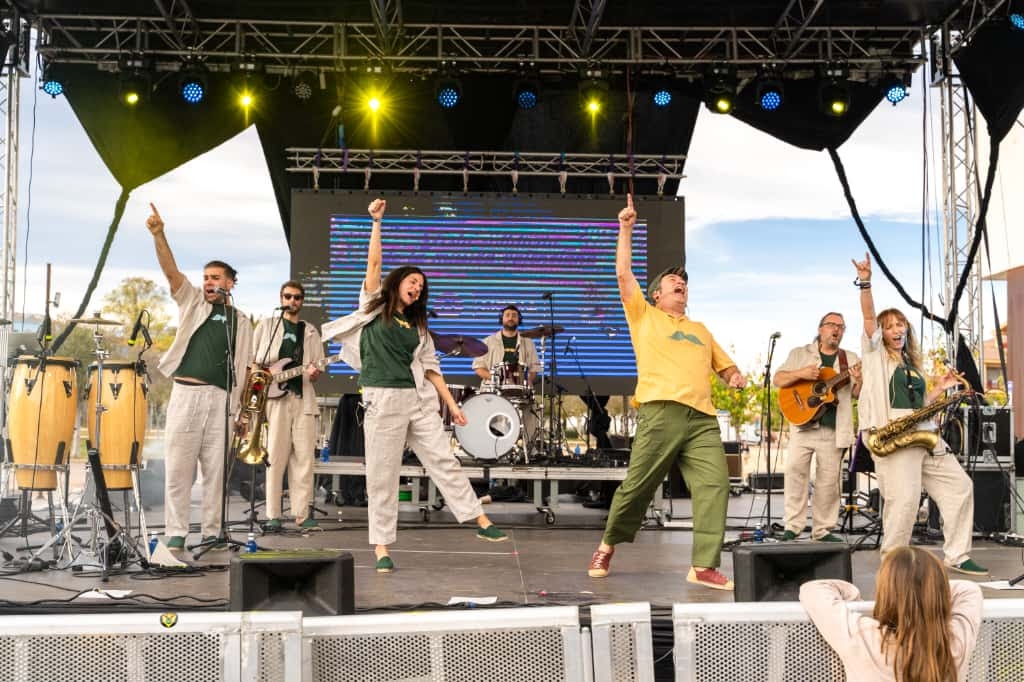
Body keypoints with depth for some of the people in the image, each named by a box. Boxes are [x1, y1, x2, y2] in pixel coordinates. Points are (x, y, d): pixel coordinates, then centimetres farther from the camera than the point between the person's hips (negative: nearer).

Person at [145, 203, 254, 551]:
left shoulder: (241, 322, 15)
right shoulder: (191, 302, 12)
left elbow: (246, 366, 16)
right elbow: (171, 271, -2)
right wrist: (158, 235, -16)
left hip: (221, 399, 1)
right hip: (185, 393, -1)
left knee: (215, 468, 4)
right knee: (178, 467, -2)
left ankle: (212, 532, 11)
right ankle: (176, 533, 4)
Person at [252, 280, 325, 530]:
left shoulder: (310, 332, 18)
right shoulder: (267, 325, 12)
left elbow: (317, 368, 15)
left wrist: (314, 373, -7)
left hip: (303, 398, 2)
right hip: (274, 396, -2)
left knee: (304, 457, -2)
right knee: (275, 456, -5)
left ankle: (302, 513, 2)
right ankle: (273, 515, -1)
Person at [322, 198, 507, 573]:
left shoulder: (417, 326, 17)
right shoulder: (374, 309, 7)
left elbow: (430, 368, 15)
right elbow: (373, 263, -3)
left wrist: (452, 405, 10)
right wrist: (377, 221, -7)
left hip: (419, 400, 4)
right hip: (383, 400, -4)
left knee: (444, 461, 3)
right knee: (382, 475, 0)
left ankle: (481, 522, 6)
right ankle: (381, 547, 7)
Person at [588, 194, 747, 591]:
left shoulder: (700, 330, 31)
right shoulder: (644, 316, 17)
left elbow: (725, 366, 33)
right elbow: (624, 274, 7)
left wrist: (735, 377, 10)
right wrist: (626, 230, 7)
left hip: (703, 417, 4)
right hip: (661, 411, -4)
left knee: (714, 484, -12)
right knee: (637, 485, -3)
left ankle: (704, 567, -12)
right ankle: (607, 546, 19)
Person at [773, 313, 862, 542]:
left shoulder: (851, 359, 15)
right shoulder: (799, 354, 11)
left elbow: (857, 395, 9)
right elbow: (778, 379, 4)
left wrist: (859, 381, -13)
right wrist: (800, 374, -13)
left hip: (833, 429, 1)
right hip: (802, 422, -1)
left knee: (829, 479, 1)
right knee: (795, 469, -12)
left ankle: (822, 530, 11)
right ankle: (792, 527, -4)